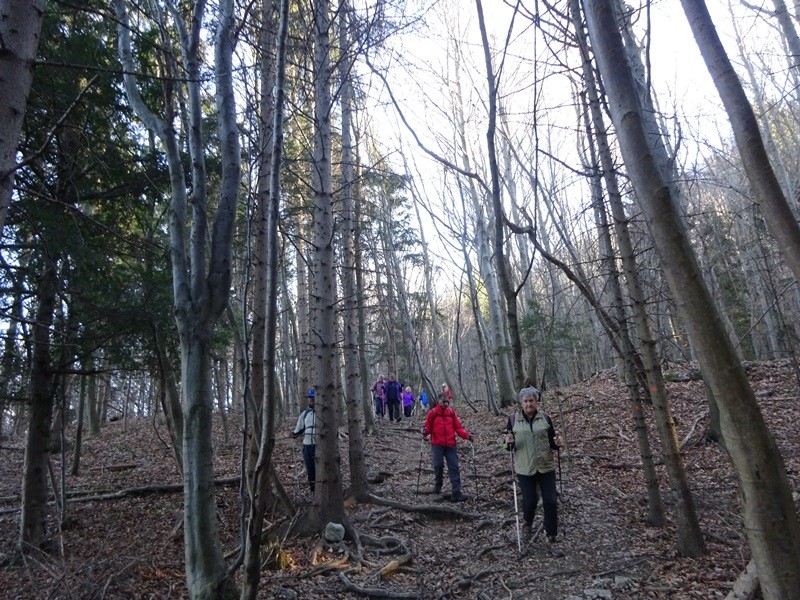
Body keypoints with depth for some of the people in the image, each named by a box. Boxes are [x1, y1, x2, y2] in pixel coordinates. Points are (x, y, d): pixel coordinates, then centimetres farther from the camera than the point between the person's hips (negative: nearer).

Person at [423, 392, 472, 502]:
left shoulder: (451, 412, 8)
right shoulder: (432, 412, 1)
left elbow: (458, 427, 7)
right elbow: (428, 427, 3)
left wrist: (466, 435, -7)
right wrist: (425, 432, -19)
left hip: (450, 444, 2)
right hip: (437, 444, -2)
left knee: (454, 467, -3)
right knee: (438, 465, 0)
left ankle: (456, 492, -4)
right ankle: (438, 484, 28)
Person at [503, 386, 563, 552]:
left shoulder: (545, 417, 0)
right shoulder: (513, 419, -3)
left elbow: (552, 443, 7)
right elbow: (509, 447, 3)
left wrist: (557, 443, -15)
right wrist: (509, 442, -20)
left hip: (546, 466, 1)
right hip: (525, 468, -1)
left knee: (550, 501, 0)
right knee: (530, 501, 0)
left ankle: (552, 538, 16)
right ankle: (527, 522, 35)